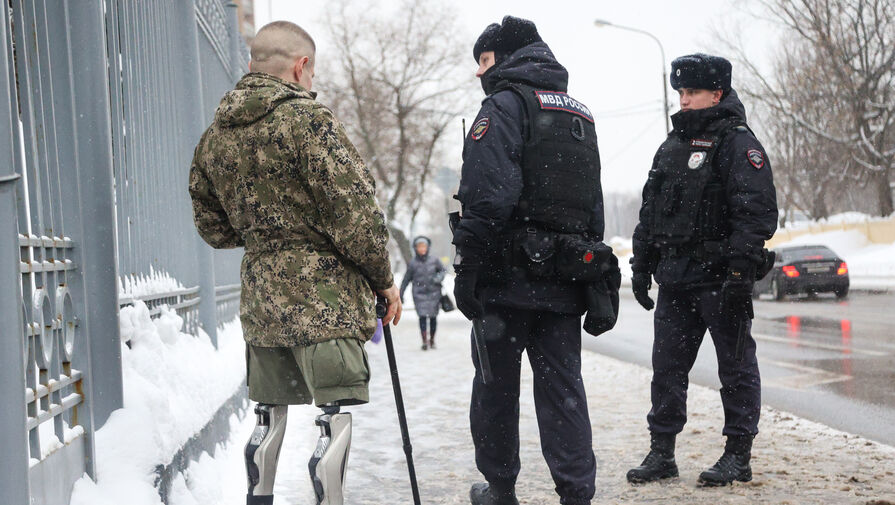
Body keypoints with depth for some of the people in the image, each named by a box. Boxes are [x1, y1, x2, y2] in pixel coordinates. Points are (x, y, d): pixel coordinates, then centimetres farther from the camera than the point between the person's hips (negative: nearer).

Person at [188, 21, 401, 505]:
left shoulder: (214, 135, 10)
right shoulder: (306, 119, -12)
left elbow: (212, 227, 19)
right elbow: (355, 215, -15)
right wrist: (384, 279, -3)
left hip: (259, 296, 7)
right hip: (323, 295, -7)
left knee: (270, 412, 19)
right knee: (335, 415, -4)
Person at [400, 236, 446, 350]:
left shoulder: (434, 261, -1)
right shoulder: (413, 263, -2)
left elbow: (442, 270, 15)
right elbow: (406, 279, 6)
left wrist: (438, 278, -7)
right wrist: (400, 294, 9)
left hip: (433, 293, 1)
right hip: (420, 294, -1)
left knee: (433, 317, 3)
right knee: (422, 317, -12)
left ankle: (432, 340, 21)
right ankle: (424, 341, -9)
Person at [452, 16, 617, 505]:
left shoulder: (506, 105, -6)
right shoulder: (580, 116, 20)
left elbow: (487, 196, -18)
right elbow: (594, 205, 19)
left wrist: (467, 270, -15)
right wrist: (589, 274, 21)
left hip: (510, 277, -6)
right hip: (564, 280, 6)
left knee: (496, 384, 8)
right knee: (563, 387, 5)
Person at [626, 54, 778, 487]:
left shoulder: (737, 143, -7)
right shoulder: (673, 146, 17)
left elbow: (757, 213, -15)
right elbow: (650, 211, 22)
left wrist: (741, 271, -22)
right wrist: (641, 266, 17)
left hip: (720, 277, -7)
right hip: (675, 279, 7)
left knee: (736, 365, 2)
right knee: (667, 366, 8)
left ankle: (738, 456, 9)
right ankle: (661, 452, 16)